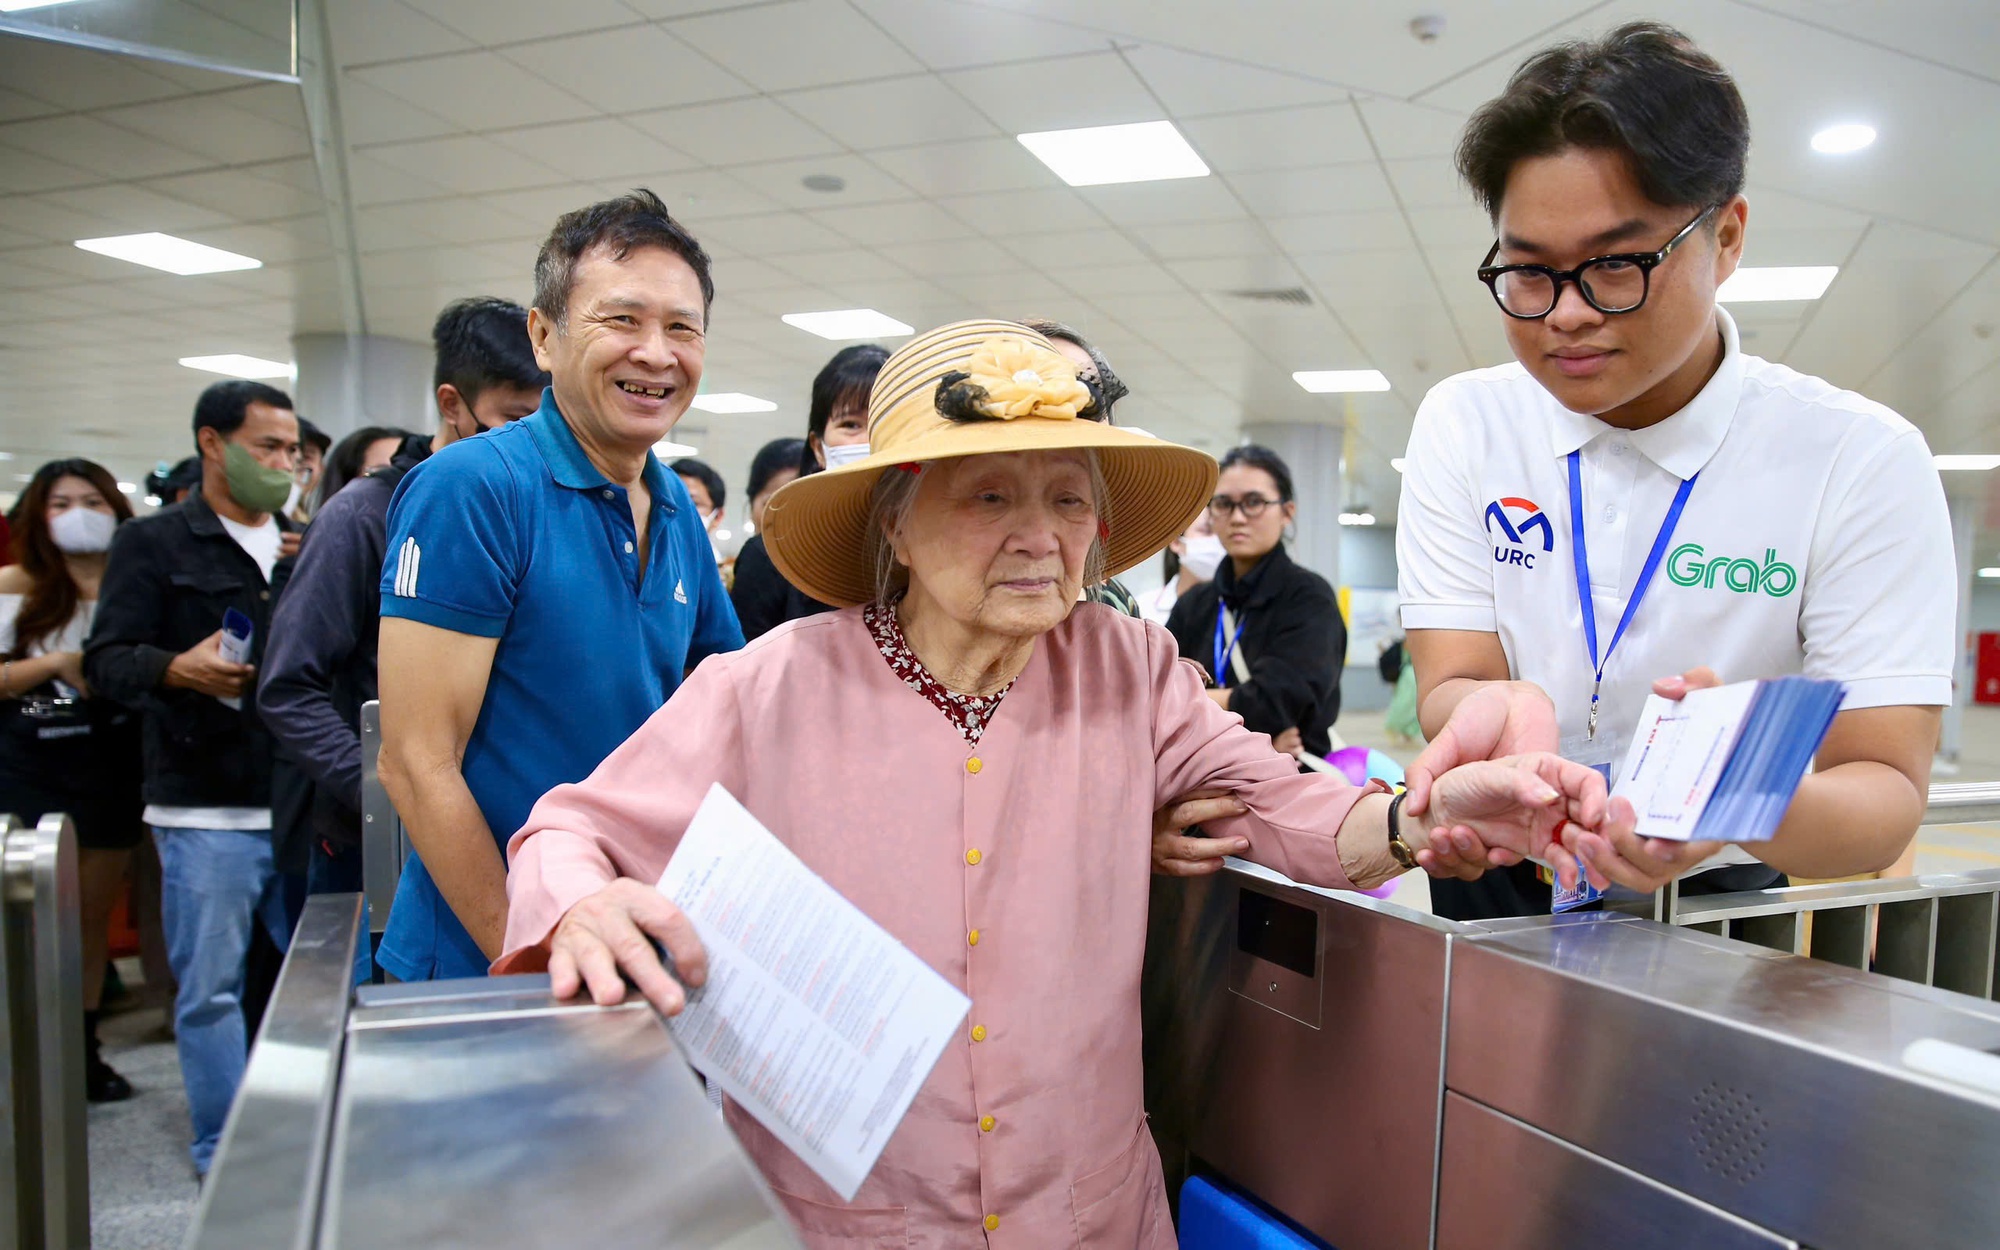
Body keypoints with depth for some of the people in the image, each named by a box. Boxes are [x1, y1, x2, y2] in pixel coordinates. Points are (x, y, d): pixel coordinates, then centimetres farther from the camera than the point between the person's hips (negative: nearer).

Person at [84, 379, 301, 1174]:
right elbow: (107, 661, -5)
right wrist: (176, 670, -26)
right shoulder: (154, 544, 2)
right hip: (206, 811, -4)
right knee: (210, 988, 4)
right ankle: (223, 1154, 19)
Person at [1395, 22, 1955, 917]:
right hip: (1495, 888, 3)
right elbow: (1449, 683, -9)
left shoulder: (1861, 462, -10)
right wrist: (1497, 712, -33)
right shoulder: (1463, 425, -4)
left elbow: (1887, 792, -14)